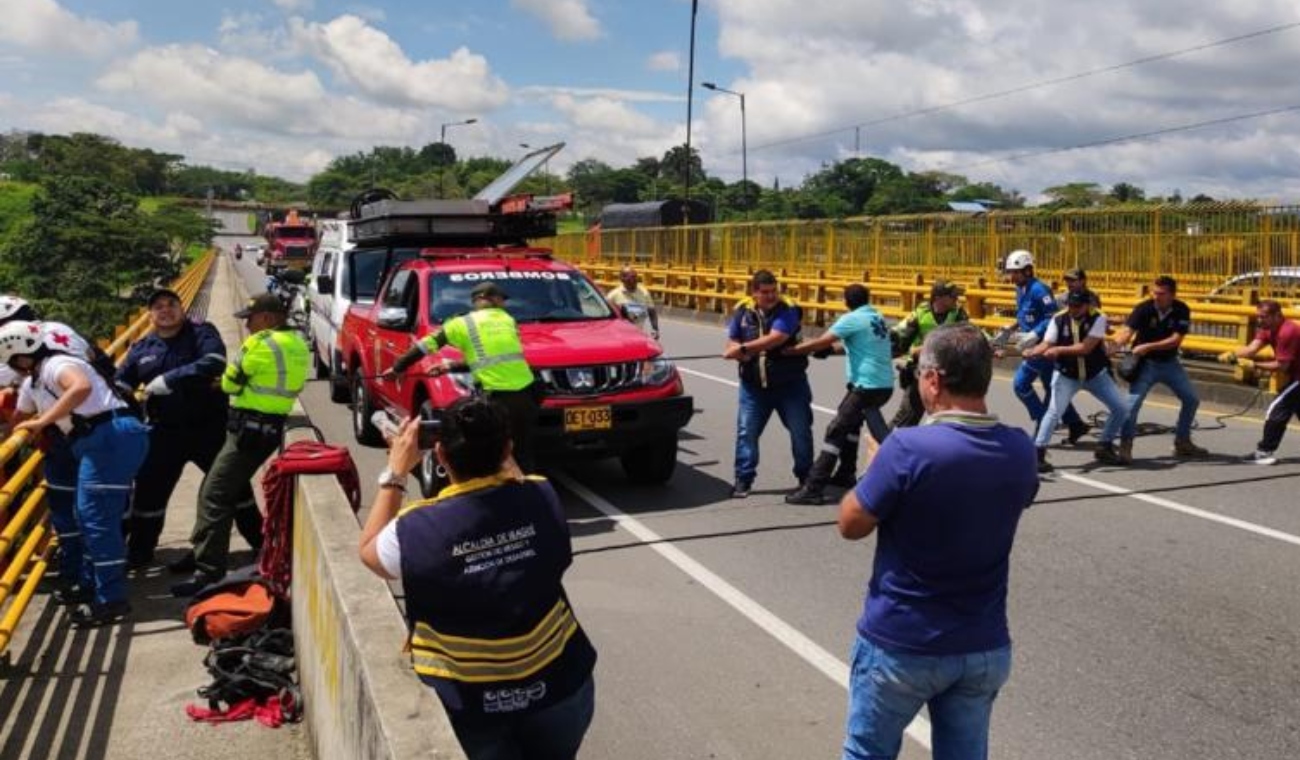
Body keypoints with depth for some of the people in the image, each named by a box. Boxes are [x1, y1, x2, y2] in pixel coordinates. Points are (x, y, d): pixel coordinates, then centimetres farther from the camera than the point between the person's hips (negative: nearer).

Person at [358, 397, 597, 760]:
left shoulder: (416, 530, -21)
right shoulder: (543, 499, -15)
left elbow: (369, 551, 3)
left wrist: (395, 473, 5)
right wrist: (494, 450, 8)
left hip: (468, 704, -3)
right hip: (559, 685, 3)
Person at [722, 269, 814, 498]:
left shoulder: (787, 310, -13)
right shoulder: (743, 310, 0)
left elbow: (775, 338, -27)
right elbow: (732, 343, 7)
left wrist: (744, 348, -30)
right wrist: (739, 352, -16)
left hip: (790, 384, -2)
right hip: (754, 386, 2)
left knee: (801, 431, 7)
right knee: (746, 432, -1)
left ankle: (806, 476, 25)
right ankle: (743, 479, 10)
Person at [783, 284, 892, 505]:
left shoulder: (852, 319, -9)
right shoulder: (878, 318, 15)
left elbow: (820, 343, -15)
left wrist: (788, 350, -10)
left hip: (868, 386, -9)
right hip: (884, 384, 9)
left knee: (835, 431, -9)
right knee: (851, 422, 26)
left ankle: (813, 488, -13)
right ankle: (846, 475, 33)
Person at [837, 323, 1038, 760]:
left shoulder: (908, 448, -24)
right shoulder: (1020, 450, -6)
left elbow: (851, 524, -12)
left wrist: (880, 466, 5)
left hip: (900, 646, -4)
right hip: (986, 649, 5)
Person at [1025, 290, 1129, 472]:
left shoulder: (1098, 319, -17)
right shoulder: (1058, 320, -12)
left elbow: (1086, 348, -27)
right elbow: (1046, 345, -17)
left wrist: (1059, 349, -36)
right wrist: (1032, 352, -39)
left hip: (1096, 374, 2)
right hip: (1066, 375, -2)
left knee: (1121, 409, 1)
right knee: (1054, 411, -21)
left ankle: (1104, 447, 21)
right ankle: (1038, 454, -14)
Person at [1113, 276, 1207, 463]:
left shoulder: (1181, 310, -11)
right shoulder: (1143, 308, -17)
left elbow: (1175, 340, -19)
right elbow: (1127, 331, -28)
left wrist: (1147, 346, -31)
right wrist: (1115, 343, -50)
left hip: (1169, 363, 4)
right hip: (1145, 363, -4)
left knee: (1192, 399, 9)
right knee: (1133, 402, -19)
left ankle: (1182, 442, 27)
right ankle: (1125, 446, -13)